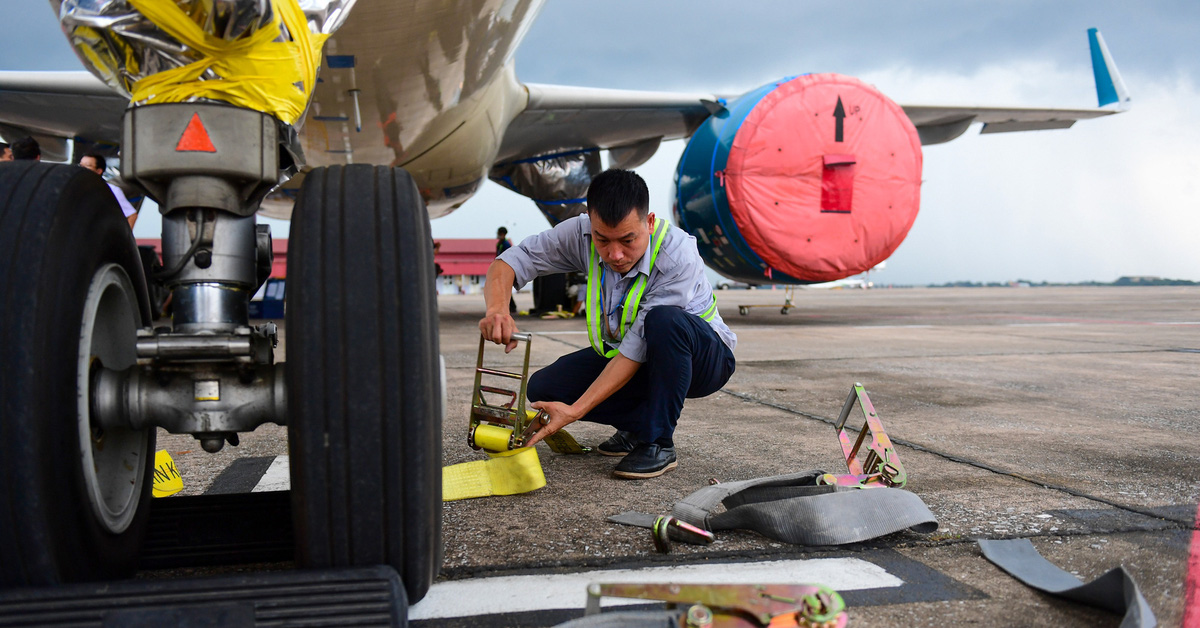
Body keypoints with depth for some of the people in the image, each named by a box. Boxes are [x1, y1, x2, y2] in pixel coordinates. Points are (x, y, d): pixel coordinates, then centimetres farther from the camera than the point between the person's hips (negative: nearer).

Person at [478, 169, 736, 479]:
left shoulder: (678, 256, -33)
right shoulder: (581, 233, -19)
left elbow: (638, 348, -34)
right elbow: (511, 261, -17)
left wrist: (575, 410, -38)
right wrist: (497, 308, -41)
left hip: (701, 357, -4)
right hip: (626, 356, 5)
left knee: (665, 320, -39)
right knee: (542, 388, -14)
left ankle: (658, 442, -21)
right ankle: (639, 424, 5)